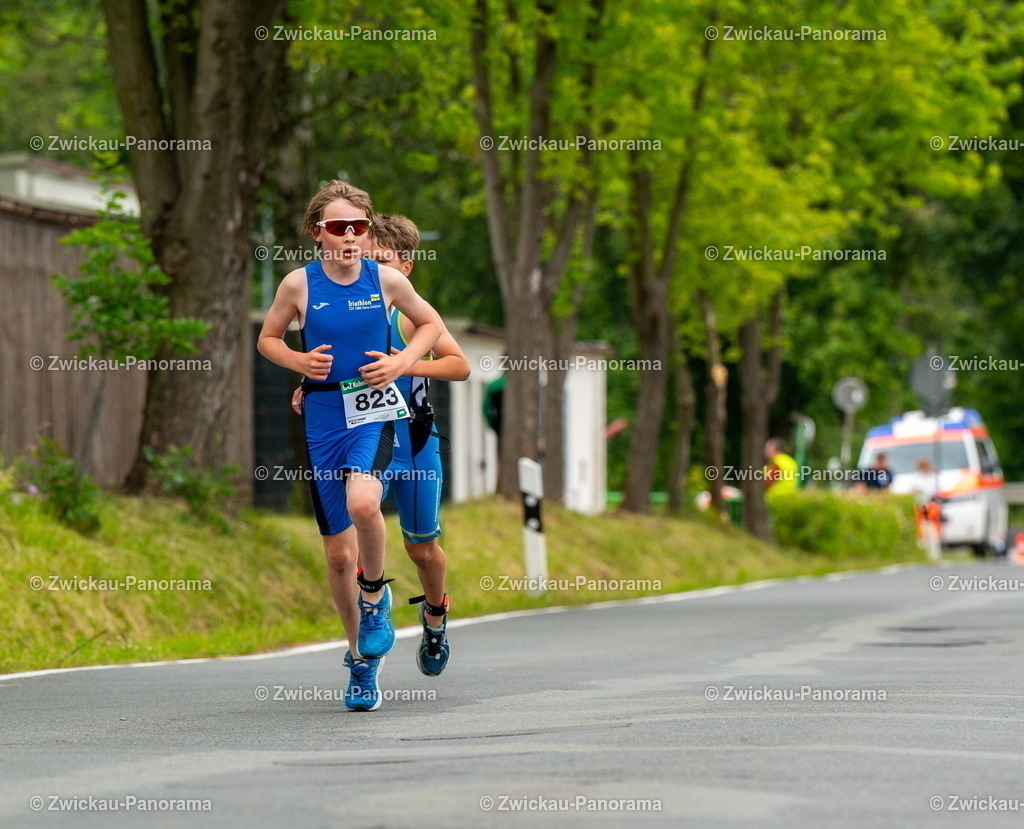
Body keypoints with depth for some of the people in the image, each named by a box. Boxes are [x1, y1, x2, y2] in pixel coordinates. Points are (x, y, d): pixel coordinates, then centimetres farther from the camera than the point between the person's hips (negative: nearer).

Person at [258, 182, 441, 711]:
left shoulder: (386, 280, -1)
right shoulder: (299, 284, -1)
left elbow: (430, 324, 14)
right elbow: (267, 339, 12)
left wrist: (401, 363, -3)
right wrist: (300, 362, -8)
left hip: (373, 410, -2)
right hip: (323, 414, 2)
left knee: (362, 503, -32)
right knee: (338, 553, 6)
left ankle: (375, 594, -2)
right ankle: (361, 658, 25)